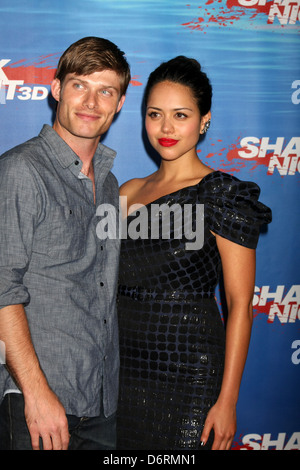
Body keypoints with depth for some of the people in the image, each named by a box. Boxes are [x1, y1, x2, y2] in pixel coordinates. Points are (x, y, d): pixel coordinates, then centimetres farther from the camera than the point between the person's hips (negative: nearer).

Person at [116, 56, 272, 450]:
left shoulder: (222, 193, -7)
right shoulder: (129, 191, 10)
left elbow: (240, 305, -10)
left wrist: (227, 401, -14)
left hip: (188, 371, -5)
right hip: (122, 368, 5)